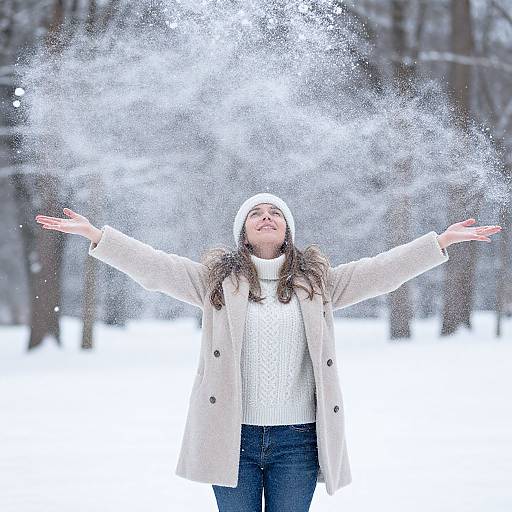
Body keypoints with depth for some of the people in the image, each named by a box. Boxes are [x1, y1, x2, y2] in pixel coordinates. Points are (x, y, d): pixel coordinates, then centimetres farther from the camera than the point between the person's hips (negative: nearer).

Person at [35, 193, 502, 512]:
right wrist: (95, 234, -6)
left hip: (297, 440, 1)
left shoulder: (319, 281, 10)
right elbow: (154, 266, 2)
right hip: (233, 437, 0)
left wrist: (443, 240, 2)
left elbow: (380, 270, 7)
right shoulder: (216, 279, 7)